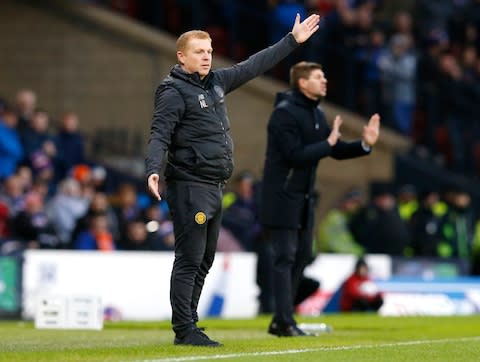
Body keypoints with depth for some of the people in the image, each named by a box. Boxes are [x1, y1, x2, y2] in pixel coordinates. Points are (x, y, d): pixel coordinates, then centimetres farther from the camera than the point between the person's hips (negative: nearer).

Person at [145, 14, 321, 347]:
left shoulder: (217, 81, 13)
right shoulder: (174, 92, -10)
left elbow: (253, 67, 22)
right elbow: (160, 135, -19)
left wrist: (292, 41, 26)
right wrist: (153, 170, -35)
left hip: (215, 188, 9)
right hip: (190, 187, -9)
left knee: (205, 261, 12)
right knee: (189, 261, -7)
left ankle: (188, 325, 18)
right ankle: (184, 331, -5)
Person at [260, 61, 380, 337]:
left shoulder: (317, 114, 12)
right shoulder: (285, 113, -15)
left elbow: (337, 150, 13)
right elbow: (296, 155, -23)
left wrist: (364, 145, -2)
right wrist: (328, 143, -19)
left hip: (305, 197, 9)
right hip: (283, 197, -9)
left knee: (302, 256, 10)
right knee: (285, 258, -9)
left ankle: (280, 321, 17)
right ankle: (285, 322, -8)